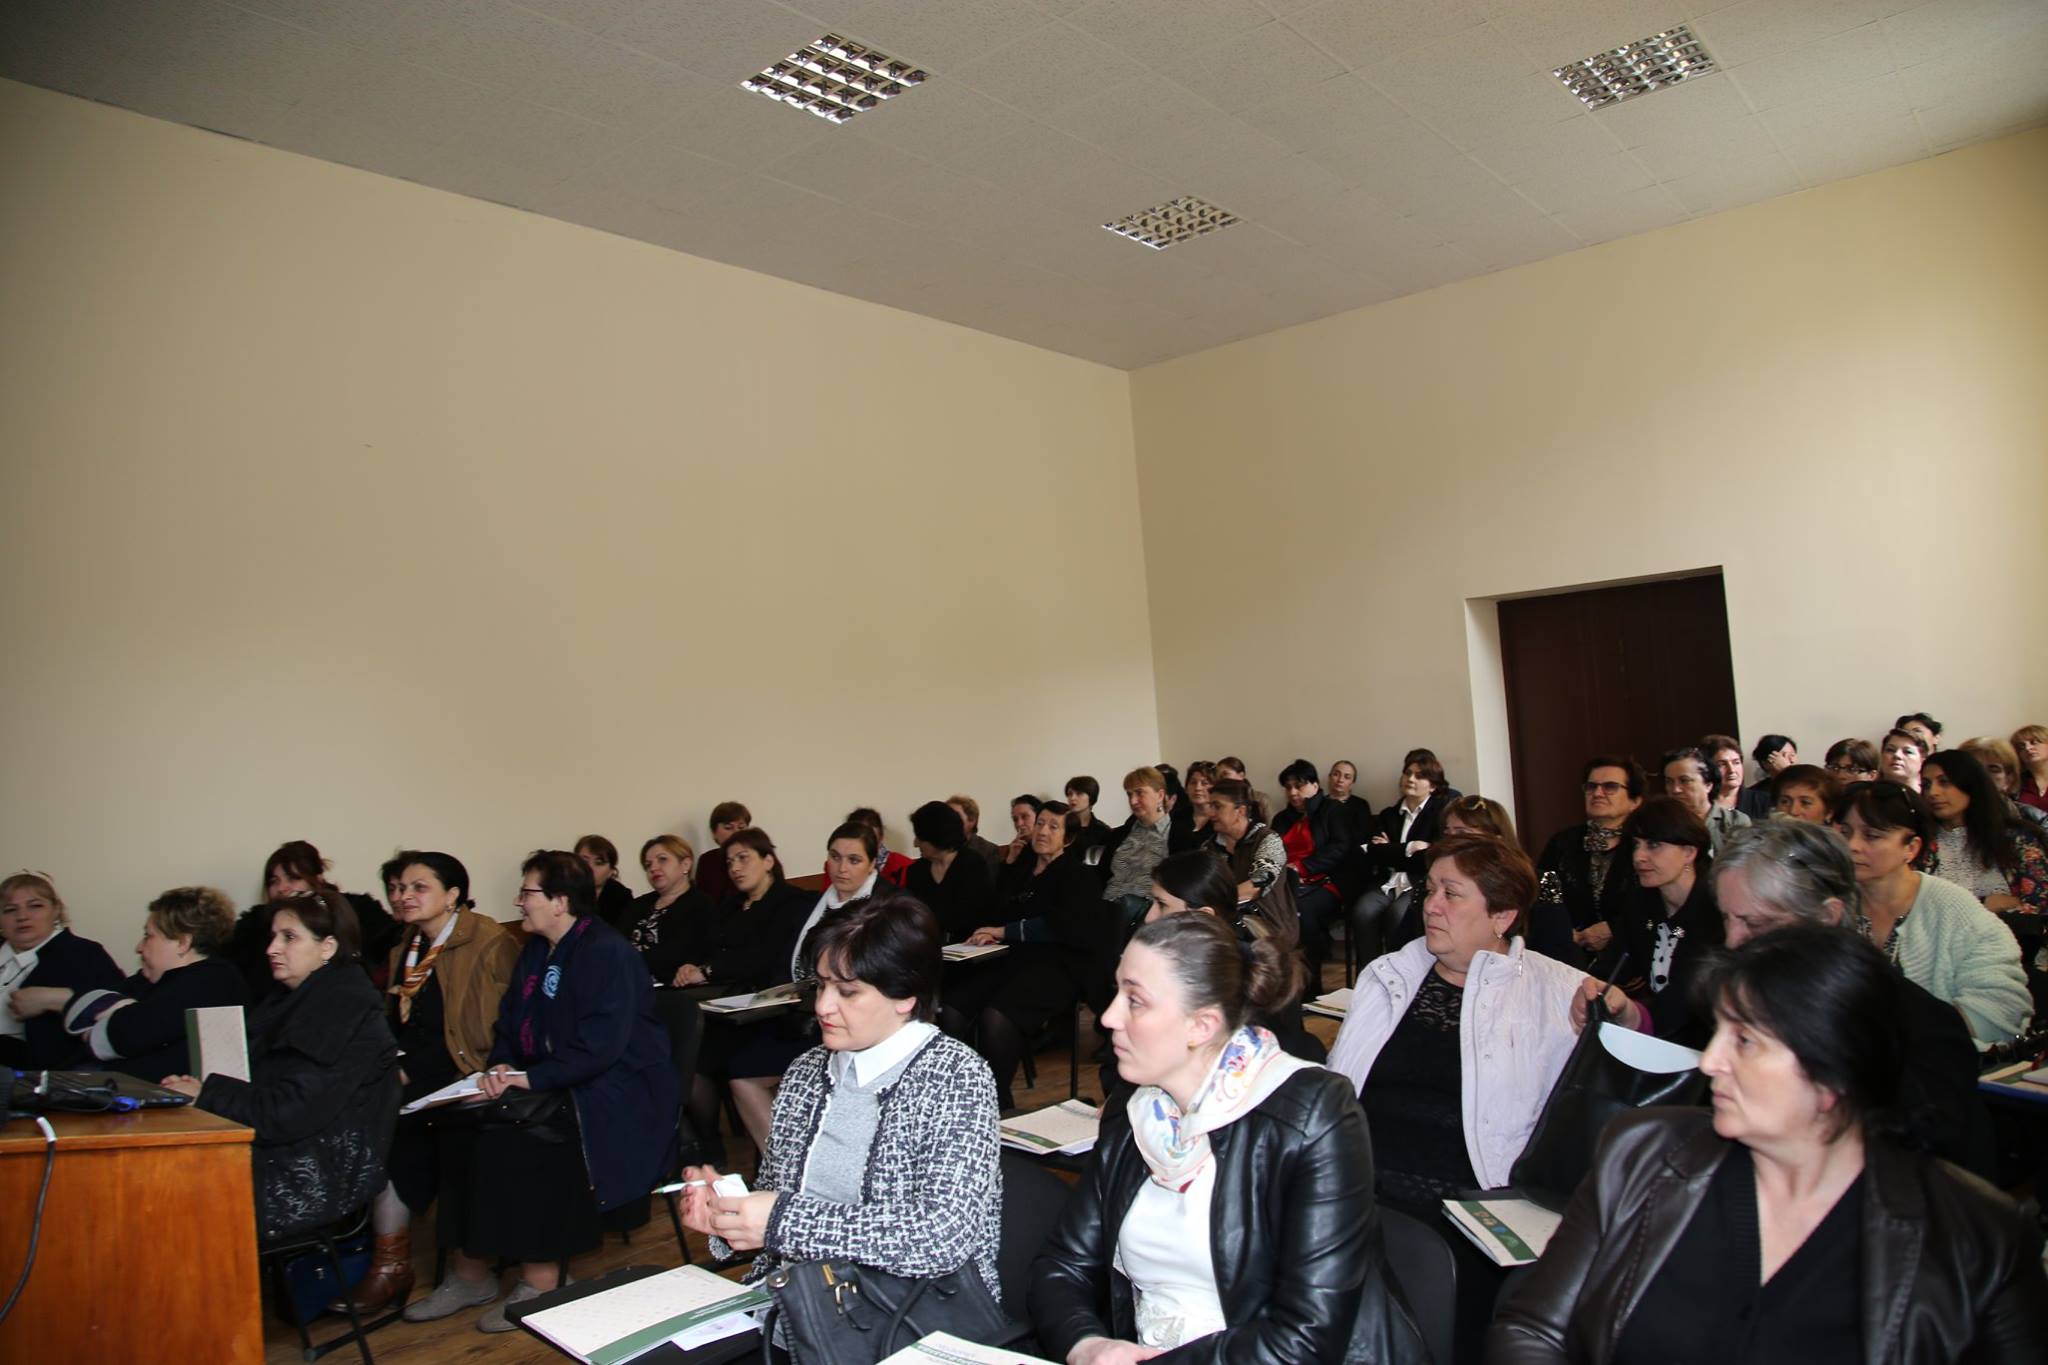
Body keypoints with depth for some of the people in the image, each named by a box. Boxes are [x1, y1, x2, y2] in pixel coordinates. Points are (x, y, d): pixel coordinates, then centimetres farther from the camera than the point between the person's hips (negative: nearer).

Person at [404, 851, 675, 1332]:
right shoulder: (536, 951, 14)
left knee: (511, 1142, -26)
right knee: (466, 1127, -11)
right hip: (556, 1088, 9)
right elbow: (510, 1023, 16)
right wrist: (502, 1066, -4)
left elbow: (601, 1044, -23)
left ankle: (539, 1279, -14)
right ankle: (469, 1270, -3)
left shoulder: (607, 953, -15)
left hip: (616, 1094, -8)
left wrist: (534, 1078, -22)